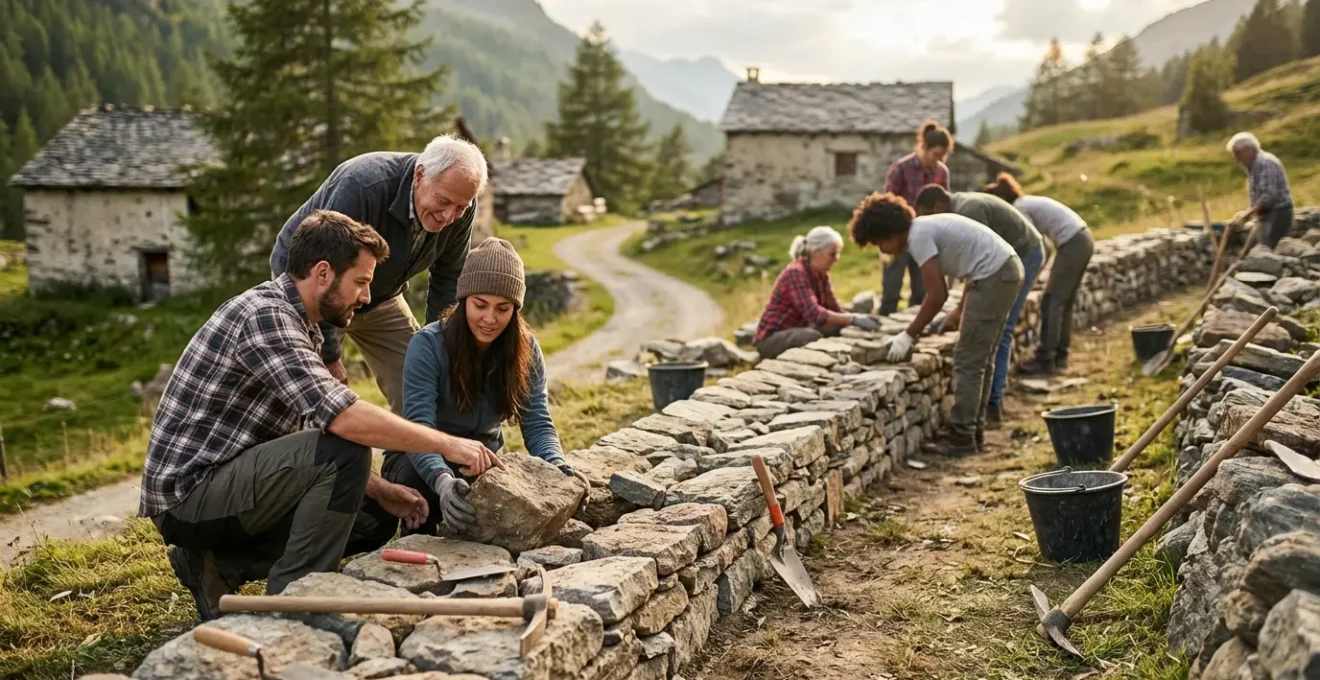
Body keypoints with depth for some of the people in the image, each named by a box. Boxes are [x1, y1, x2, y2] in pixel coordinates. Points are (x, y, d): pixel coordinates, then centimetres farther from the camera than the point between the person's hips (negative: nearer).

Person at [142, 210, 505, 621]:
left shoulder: (300, 325, 11)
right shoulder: (264, 314, -21)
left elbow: (316, 427, 14)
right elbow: (341, 417, -32)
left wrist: (380, 490, 2)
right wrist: (446, 444, -26)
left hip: (222, 484, 10)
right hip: (187, 495, -10)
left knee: (373, 524, 11)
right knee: (345, 449, -26)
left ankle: (221, 564, 9)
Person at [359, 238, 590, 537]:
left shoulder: (526, 350, -9)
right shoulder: (428, 344, -21)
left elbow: (537, 425, -14)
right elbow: (419, 428, -31)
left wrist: (558, 466, -38)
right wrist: (443, 481, -52)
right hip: (423, 462, -3)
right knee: (426, 480, -38)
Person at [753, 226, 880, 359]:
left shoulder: (821, 274, 3)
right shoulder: (796, 273, -24)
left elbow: (834, 308, 0)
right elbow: (814, 313, -34)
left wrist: (859, 319, -18)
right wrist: (854, 320, -35)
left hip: (796, 331, 9)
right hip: (772, 338, -9)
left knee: (841, 328, -8)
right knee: (813, 337, -35)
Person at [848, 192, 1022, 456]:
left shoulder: (918, 236, -15)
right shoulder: (926, 227, 14)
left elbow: (937, 296, -18)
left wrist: (908, 336, -12)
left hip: (994, 276, -10)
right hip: (1008, 269, 10)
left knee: (968, 360, -5)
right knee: (980, 358, 16)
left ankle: (962, 438, -1)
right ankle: (974, 431, 23)